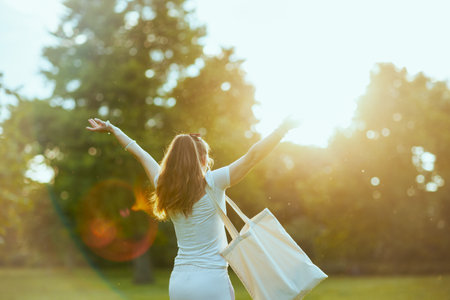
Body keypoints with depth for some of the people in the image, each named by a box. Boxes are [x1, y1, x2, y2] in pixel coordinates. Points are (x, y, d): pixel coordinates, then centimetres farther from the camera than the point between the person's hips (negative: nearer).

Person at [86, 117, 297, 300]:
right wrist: (285, 127, -7)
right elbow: (253, 156, -12)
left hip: (178, 282, 6)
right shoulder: (212, 183, -9)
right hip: (211, 282, -6)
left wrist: (111, 129, 33)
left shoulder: (165, 188, 6)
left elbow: (140, 153, 19)